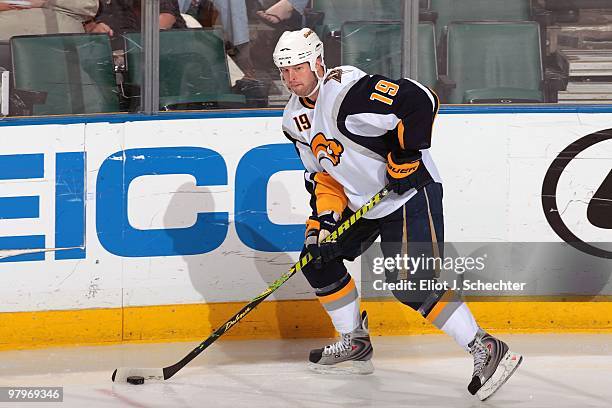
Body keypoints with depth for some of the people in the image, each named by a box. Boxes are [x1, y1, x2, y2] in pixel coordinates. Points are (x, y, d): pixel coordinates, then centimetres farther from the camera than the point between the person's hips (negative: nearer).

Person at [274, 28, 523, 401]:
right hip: (360, 202, 10)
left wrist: (406, 156, -23)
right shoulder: (295, 119, 5)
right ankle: (355, 343, 22)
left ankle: (487, 351, -13)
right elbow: (321, 174, 12)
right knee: (317, 255, 10)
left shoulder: (349, 91, -25)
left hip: (410, 191, -10)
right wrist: (324, 219, -2)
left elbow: (421, 101, -29)